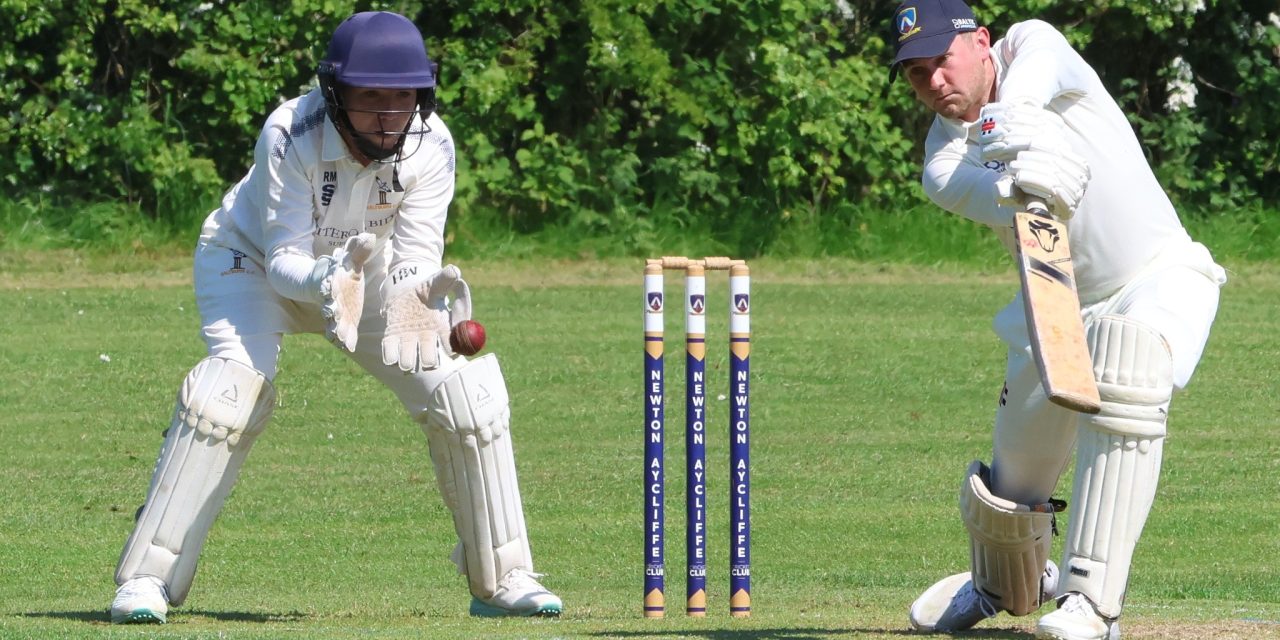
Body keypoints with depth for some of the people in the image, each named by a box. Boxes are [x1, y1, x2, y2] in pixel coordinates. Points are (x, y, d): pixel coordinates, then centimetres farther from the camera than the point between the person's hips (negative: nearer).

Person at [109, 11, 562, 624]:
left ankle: (501, 579, 5)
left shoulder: (430, 145, -26)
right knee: (234, 385, -30)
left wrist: (415, 294, -48)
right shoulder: (290, 136, -36)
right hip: (255, 259, -4)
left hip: (362, 267, 4)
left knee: (465, 386, -11)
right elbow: (285, 261, -34)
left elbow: (415, 258, -25)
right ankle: (146, 578, -23)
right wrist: (327, 280, -56)